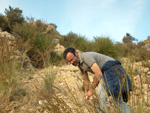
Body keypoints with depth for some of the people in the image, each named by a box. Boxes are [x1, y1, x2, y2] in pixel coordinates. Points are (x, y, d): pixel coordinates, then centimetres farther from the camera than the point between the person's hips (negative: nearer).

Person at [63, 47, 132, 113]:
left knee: (100, 97, -14)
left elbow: (99, 73, -25)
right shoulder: (79, 64, 12)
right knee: (119, 101, 15)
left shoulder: (86, 56, -19)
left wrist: (91, 90, -18)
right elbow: (86, 80, 20)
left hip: (113, 70, -11)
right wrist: (86, 93, 10)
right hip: (109, 72, 11)